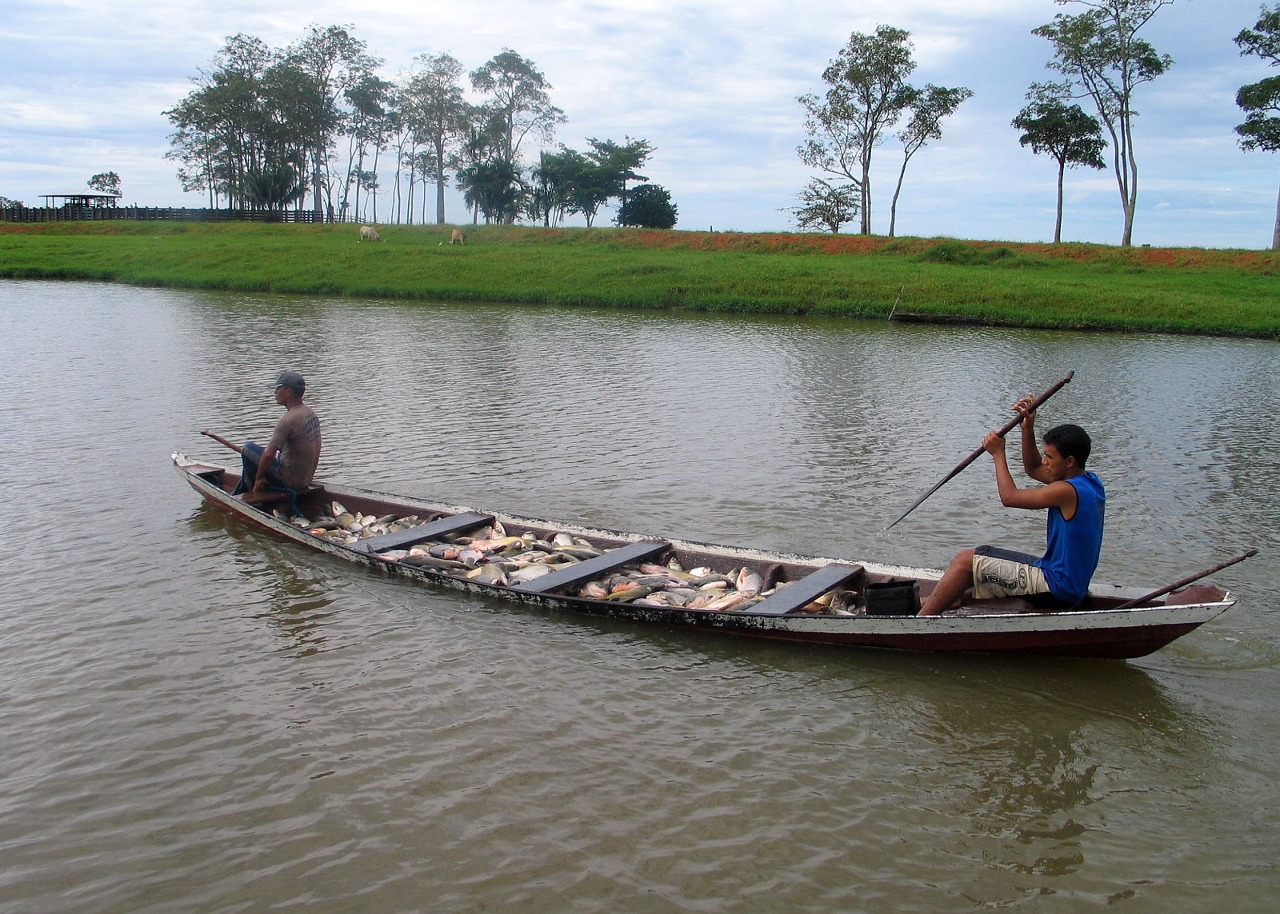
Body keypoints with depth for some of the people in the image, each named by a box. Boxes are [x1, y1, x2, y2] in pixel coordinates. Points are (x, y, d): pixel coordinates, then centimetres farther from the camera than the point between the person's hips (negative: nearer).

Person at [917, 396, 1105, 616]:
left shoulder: (1067, 491, -23)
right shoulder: (1090, 480, 6)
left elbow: (1009, 496, -15)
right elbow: (1033, 468, 18)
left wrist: (998, 453, -4)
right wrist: (1028, 428, 6)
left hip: (1055, 590, -10)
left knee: (966, 560, -9)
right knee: (979, 557, 19)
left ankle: (920, 619, -4)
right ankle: (934, 602, 23)